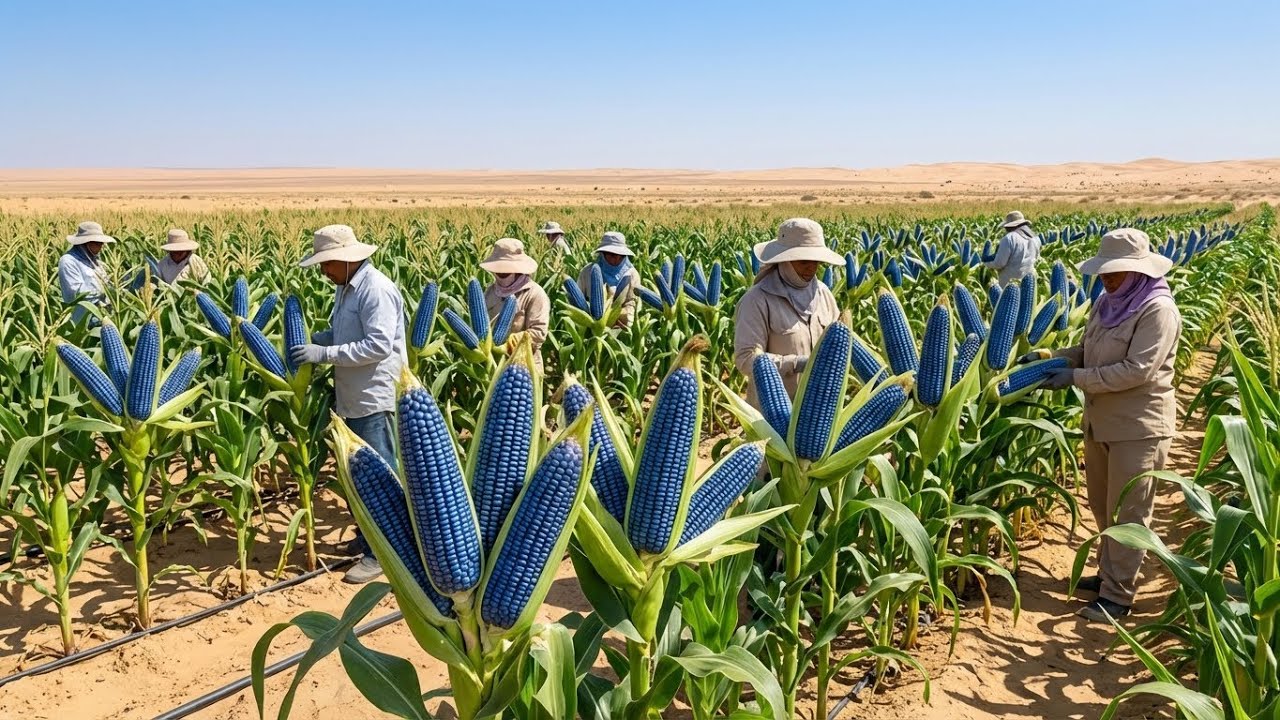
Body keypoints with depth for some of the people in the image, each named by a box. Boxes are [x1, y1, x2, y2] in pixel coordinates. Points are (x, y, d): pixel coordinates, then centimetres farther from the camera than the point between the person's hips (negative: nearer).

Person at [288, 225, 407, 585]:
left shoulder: (376, 289, -18)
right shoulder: (346, 288, 12)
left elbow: (379, 345, -24)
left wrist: (324, 354, -23)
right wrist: (309, 340, 4)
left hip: (375, 398, -10)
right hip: (354, 397, 10)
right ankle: (366, 537, 32)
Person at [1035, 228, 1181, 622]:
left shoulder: (1158, 310, -18)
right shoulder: (1108, 302, 7)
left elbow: (1137, 370, -24)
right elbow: (1089, 350, 15)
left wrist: (1076, 378, -23)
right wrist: (1053, 358, -3)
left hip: (1138, 426, -8)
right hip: (1100, 421, 8)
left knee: (1127, 512, 2)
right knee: (1102, 506, 19)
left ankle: (1119, 594, 12)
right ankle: (1109, 572, 35)